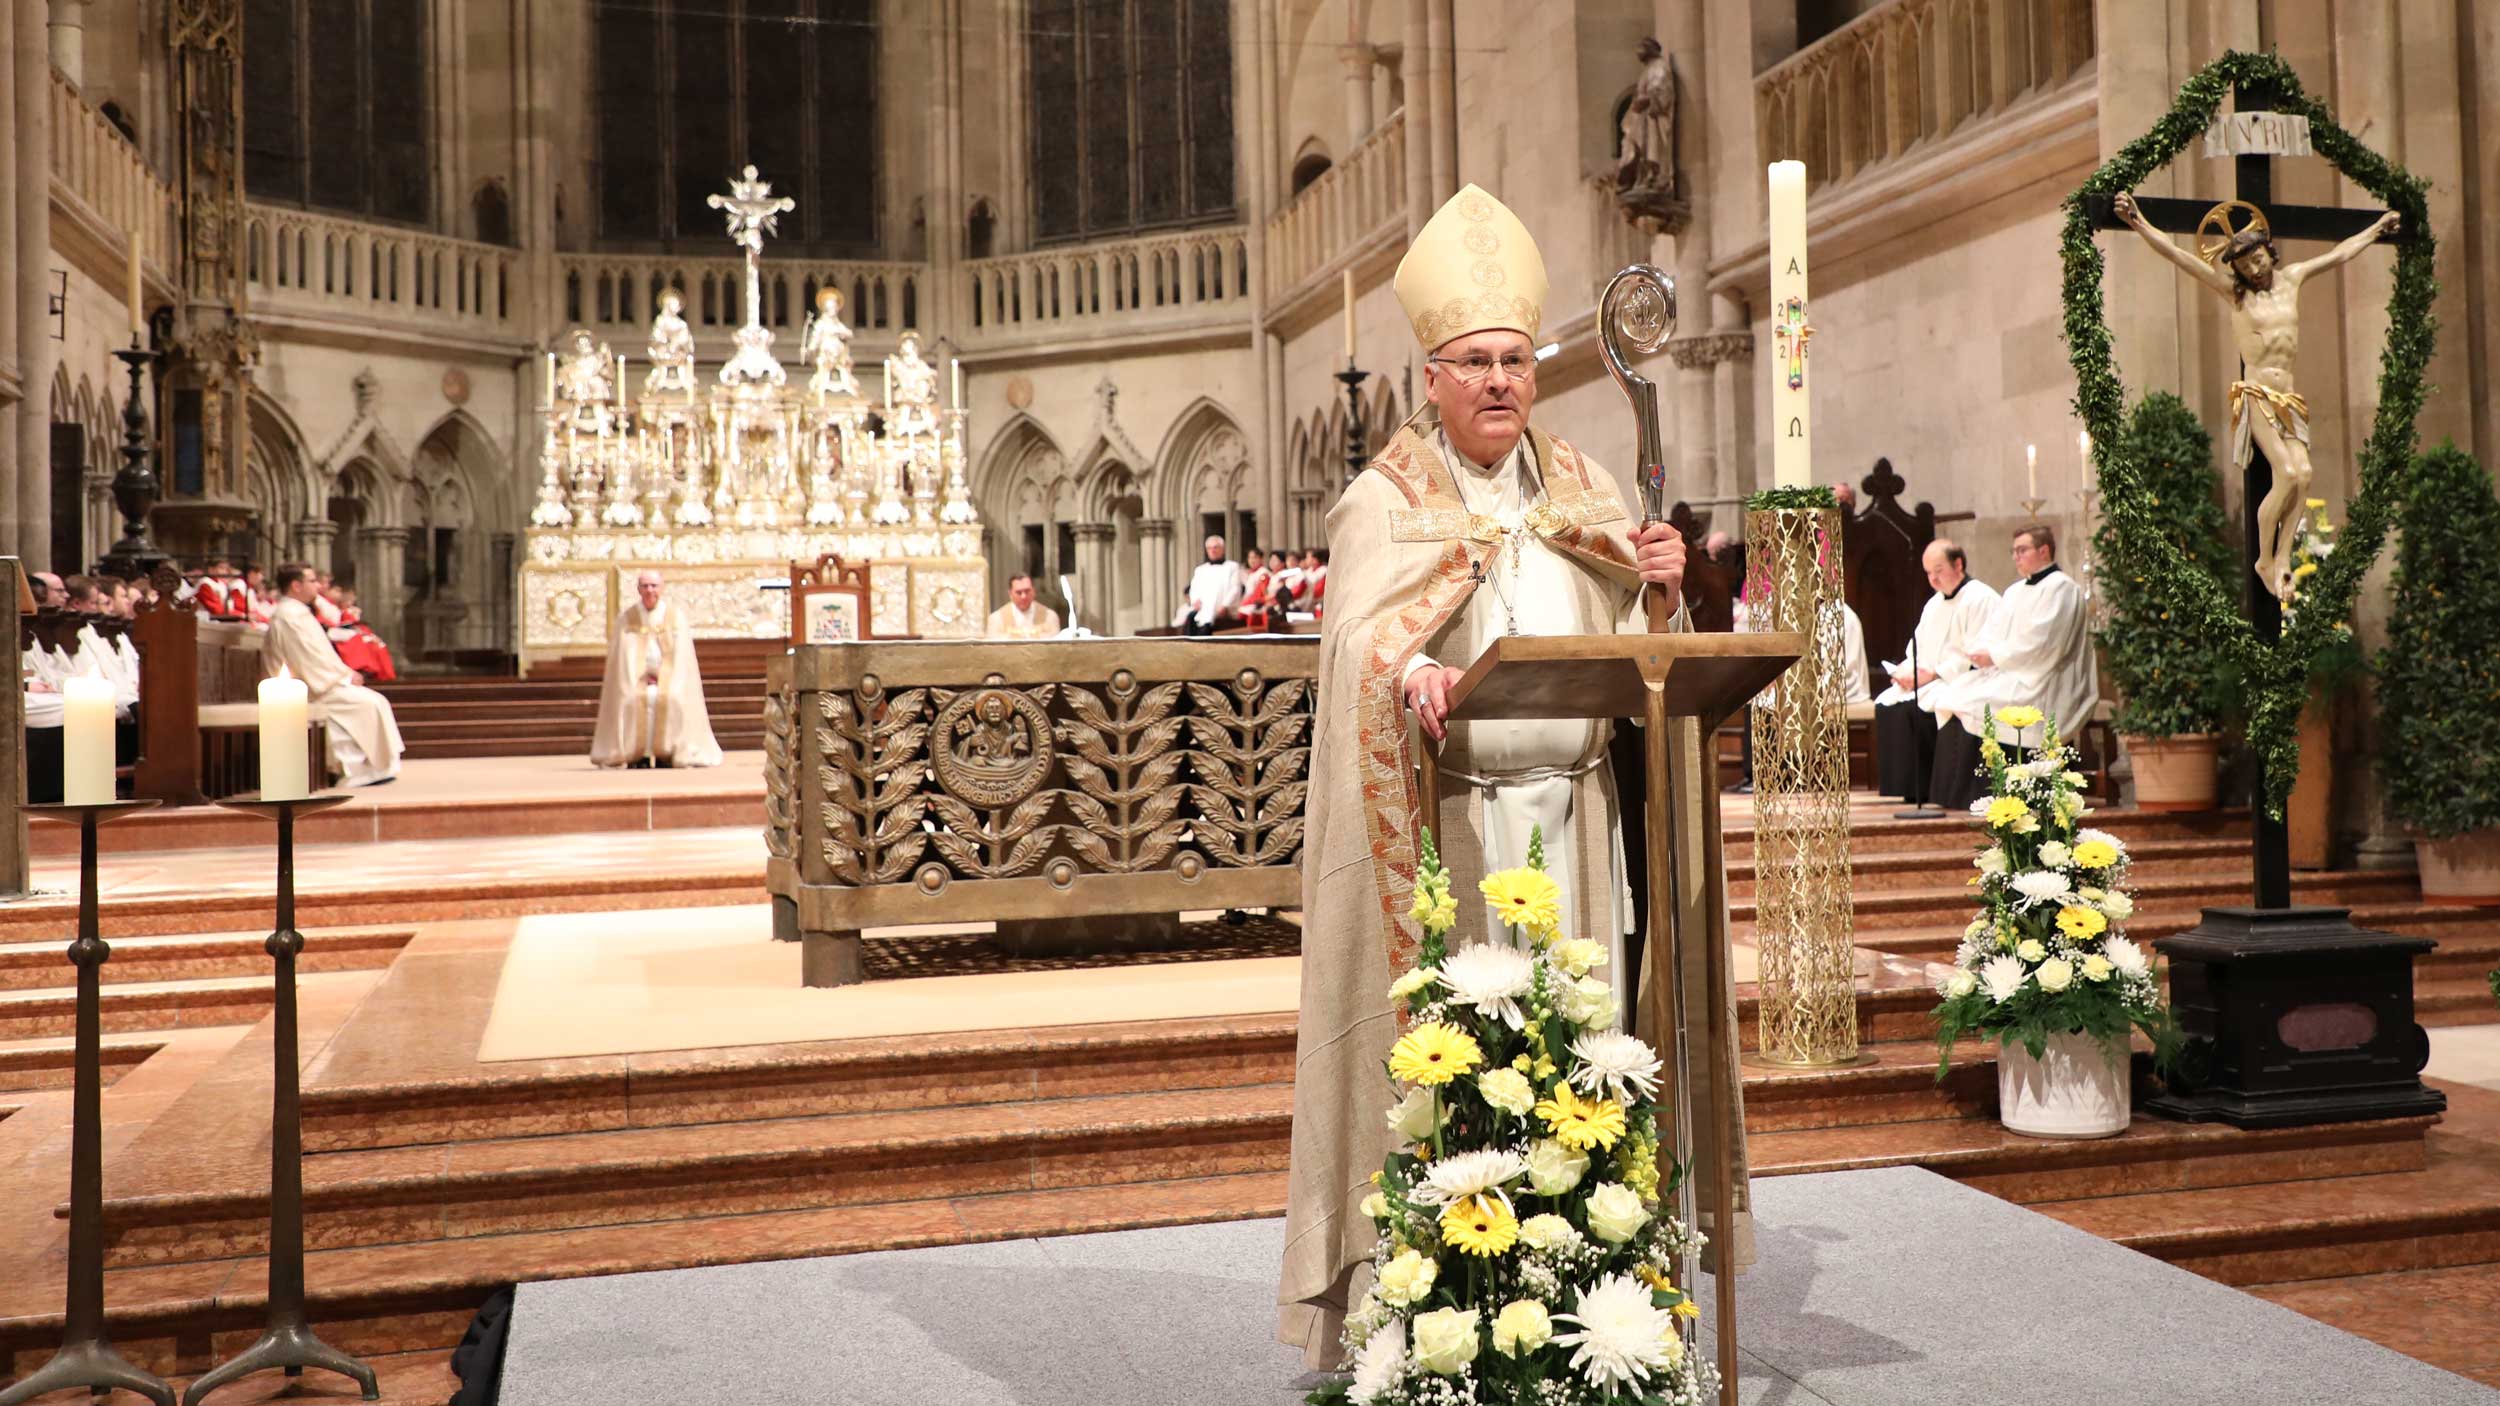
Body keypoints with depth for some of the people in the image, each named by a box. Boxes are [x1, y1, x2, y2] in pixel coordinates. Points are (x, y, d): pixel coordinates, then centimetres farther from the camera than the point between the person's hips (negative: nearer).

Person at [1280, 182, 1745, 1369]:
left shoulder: (1580, 490, 16)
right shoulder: (1387, 503, -1)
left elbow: (1629, 642, 18)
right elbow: (1362, 639, -17)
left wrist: (1661, 583, -3)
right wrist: (1411, 676, -38)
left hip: (1570, 811, 5)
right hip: (1445, 817, -5)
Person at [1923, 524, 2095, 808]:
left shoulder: (2061, 588, -7)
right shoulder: (2016, 591, 22)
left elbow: (2040, 642, -18)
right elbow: (1993, 631, 16)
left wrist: (1995, 656, -15)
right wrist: (1981, 652, -5)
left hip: (2037, 682, -9)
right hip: (2005, 673, 9)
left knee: (1974, 704, -26)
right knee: (1948, 697, -10)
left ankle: (1971, 795, -18)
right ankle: (1951, 794, -13)